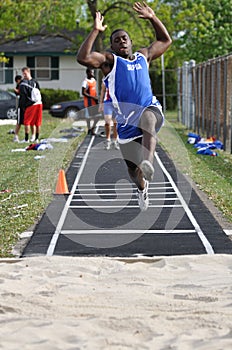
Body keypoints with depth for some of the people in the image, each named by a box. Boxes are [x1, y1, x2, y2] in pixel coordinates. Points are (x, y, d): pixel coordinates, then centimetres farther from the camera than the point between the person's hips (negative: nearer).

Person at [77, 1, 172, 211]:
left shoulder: (143, 56, 18)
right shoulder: (110, 60, 5)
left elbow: (166, 41, 30)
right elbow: (83, 58, -13)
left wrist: (153, 18, 19)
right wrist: (96, 31, -13)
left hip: (151, 109, 1)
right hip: (127, 123, 0)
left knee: (147, 117, -40)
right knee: (133, 170, 8)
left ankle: (149, 164, -58)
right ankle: (142, 187, 45)